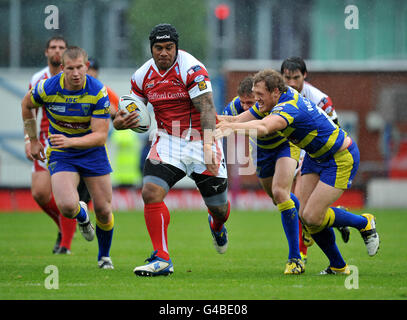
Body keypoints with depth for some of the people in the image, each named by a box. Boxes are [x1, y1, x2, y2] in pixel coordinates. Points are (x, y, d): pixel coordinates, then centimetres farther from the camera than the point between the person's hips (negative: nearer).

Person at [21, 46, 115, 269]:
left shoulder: (98, 92, -20)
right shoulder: (48, 88, -17)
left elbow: (100, 136, -22)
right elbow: (26, 104, 6)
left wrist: (70, 141, -37)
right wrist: (33, 140, 10)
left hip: (92, 152, 0)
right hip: (60, 156, 0)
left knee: (103, 210, 1)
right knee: (67, 206, -22)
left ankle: (104, 256, 30)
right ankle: (81, 215, 17)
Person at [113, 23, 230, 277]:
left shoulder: (192, 69, -17)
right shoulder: (143, 76, 0)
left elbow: (207, 109, -22)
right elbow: (135, 111, 11)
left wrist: (208, 145, -35)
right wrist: (119, 122, -13)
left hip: (200, 140, -3)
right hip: (167, 140, 3)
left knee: (219, 206, 7)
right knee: (151, 192, -20)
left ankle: (217, 226, 48)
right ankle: (162, 259, -14)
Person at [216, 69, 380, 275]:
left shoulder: (288, 108, -32)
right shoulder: (287, 95, -4)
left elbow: (263, 127, -54)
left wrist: (232, 127, -69)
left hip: (342, 157, -10)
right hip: (316, 156, 10)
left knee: (312, 217, -13)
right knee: (305, 214, 0)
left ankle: (364, 223, 11)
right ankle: (337, 266, 12)